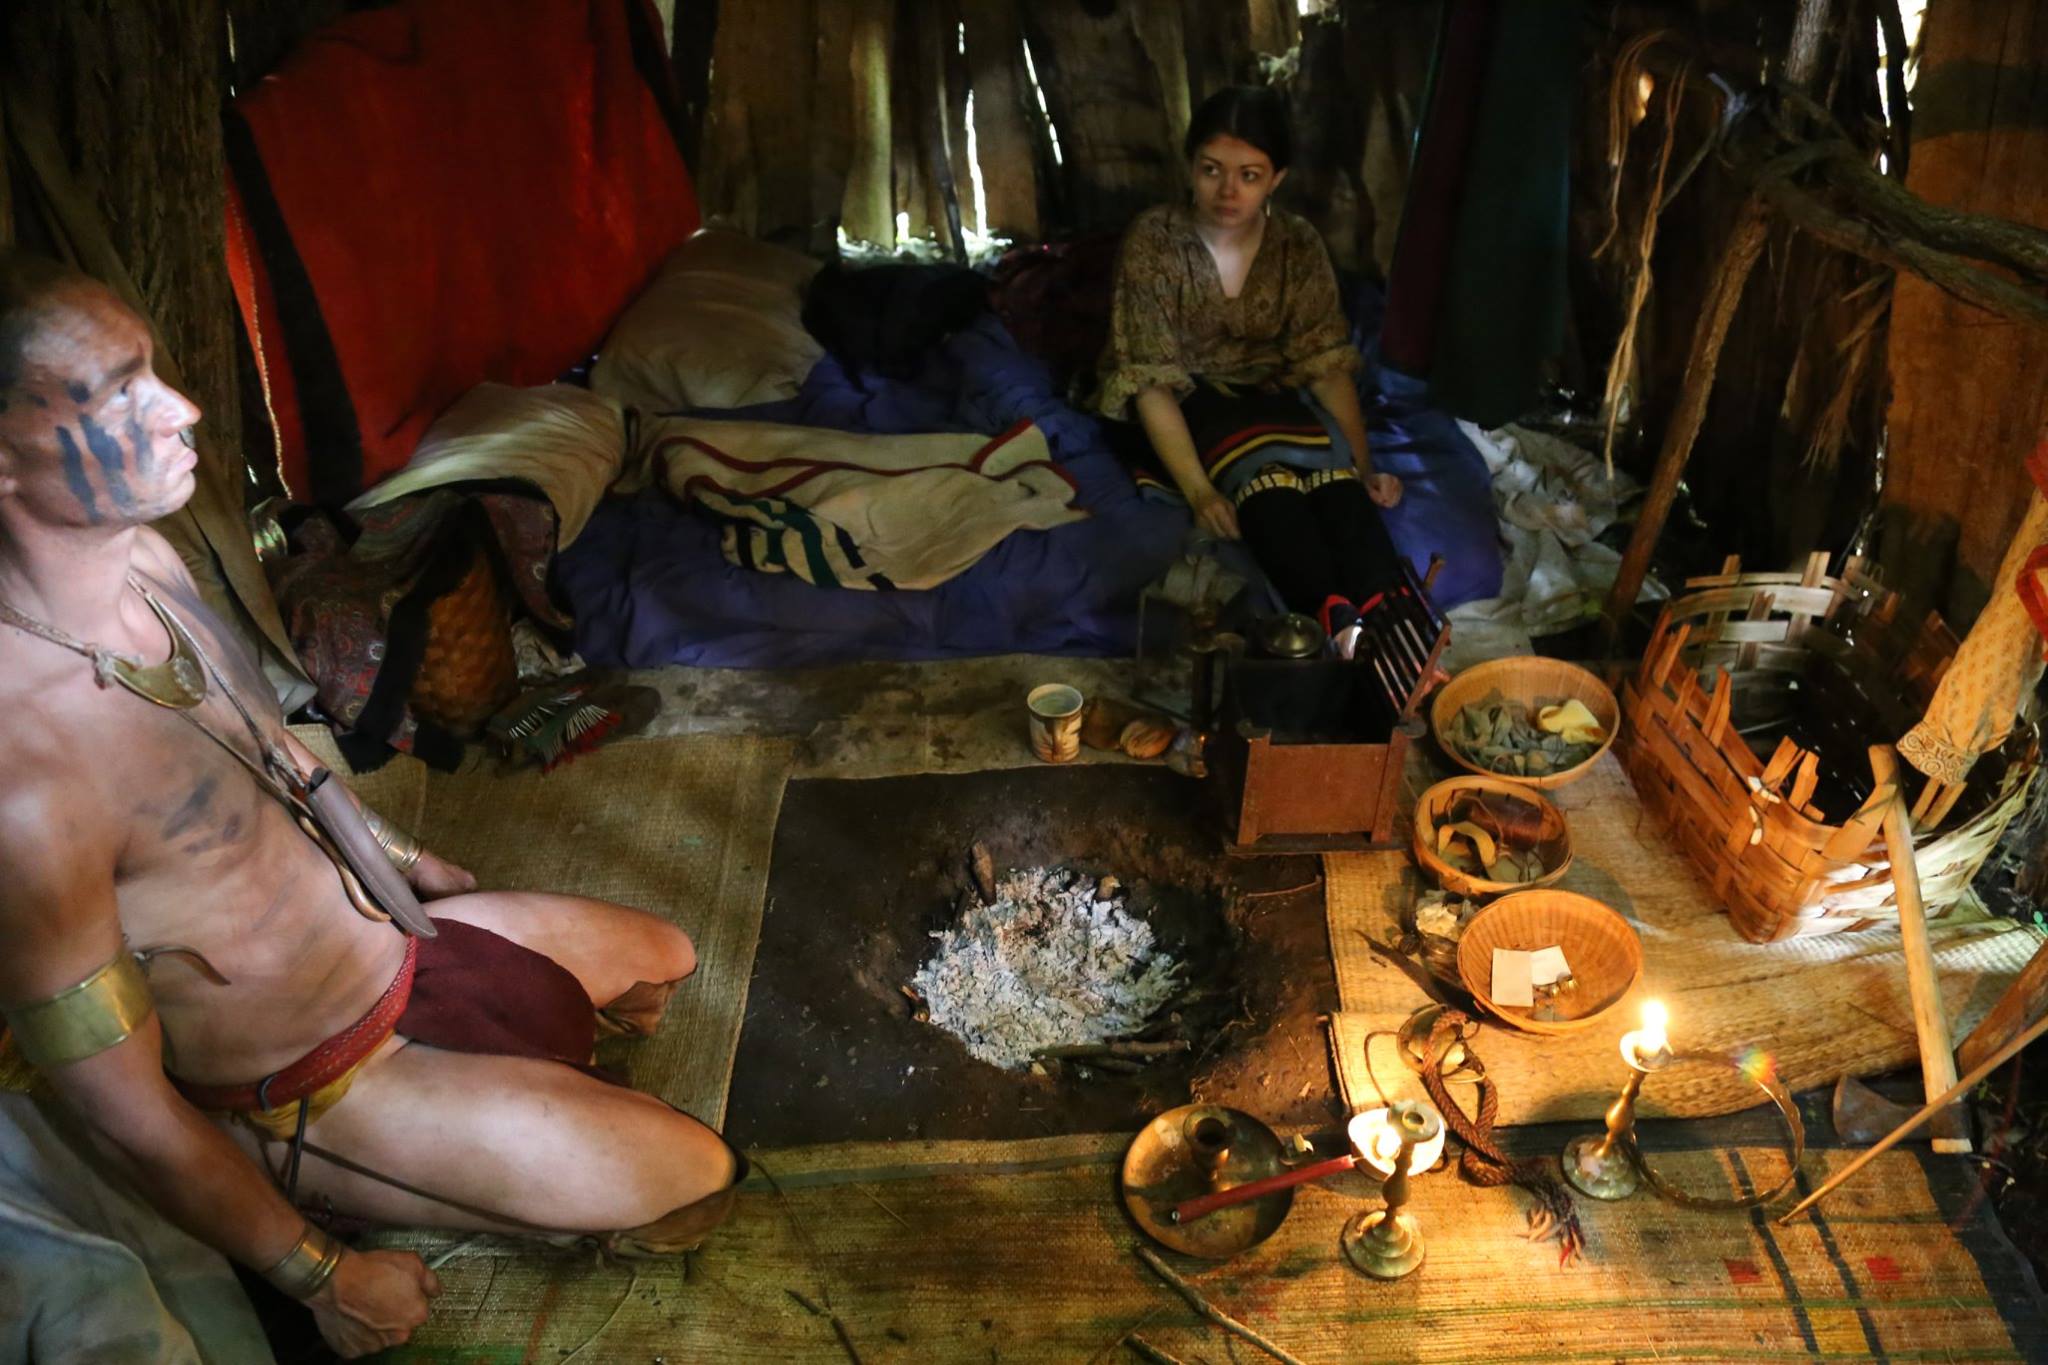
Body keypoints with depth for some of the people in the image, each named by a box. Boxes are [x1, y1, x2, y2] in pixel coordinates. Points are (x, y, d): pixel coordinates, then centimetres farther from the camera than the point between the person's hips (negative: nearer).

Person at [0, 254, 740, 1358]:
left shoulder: (144, 558, -11)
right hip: (307, 1092, -8)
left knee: (663, 964, 19)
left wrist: (399, 855, 23)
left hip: (390, 940, 8)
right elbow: (129, 1118, -26)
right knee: (696, 1184, -6)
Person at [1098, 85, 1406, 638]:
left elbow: (1326, 364, -4)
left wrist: (1362, 468, -17)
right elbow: (1151, 381, -19)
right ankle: (1342, 630, -52)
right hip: (1187, 404, -3)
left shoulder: (1299, 245, -4)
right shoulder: (1152, 241, -15)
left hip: (1270, 395, 3)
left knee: (1332, 466, -31)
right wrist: (1199, 491, -31)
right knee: (1265, 468, -35)